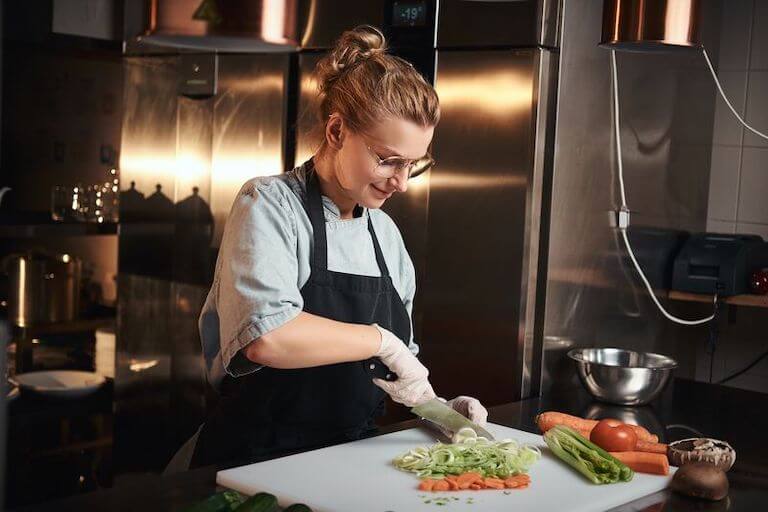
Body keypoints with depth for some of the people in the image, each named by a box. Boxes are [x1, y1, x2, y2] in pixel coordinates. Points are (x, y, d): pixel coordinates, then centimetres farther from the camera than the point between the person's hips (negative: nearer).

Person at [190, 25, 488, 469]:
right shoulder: (270, 205, -9)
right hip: (257, 461, -5)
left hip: (351, 461, 6)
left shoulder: (385, 232, 11)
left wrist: (433, 405, 4)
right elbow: (267, 337, -26)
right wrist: (380, 340, -17)